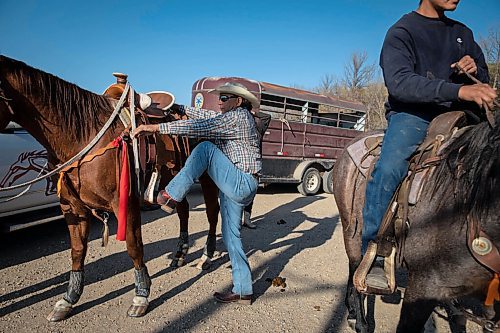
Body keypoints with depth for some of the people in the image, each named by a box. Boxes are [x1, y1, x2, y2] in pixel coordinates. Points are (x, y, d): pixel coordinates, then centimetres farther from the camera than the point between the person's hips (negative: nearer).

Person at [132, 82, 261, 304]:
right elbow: (206, 116, 23)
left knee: (206, 147, -18)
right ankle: (243, 291, 21)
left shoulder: (238, 117, -13)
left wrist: (156, 127, -22)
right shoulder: (232, 116, 16)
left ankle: (170, 196, -15)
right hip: (235, 187, 10)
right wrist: (179, 109, 15)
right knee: (231, 236, 12)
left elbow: (200, 127, -22)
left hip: (242, 184, -10)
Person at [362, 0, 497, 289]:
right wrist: (458, 90, -29)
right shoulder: (402, 32, 0)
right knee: (388, 170, -32)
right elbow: (399, 82, -18)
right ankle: (366, 256, -23)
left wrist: (474, 70, 1)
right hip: (411, 115, -6)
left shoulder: (463, 34, 20)